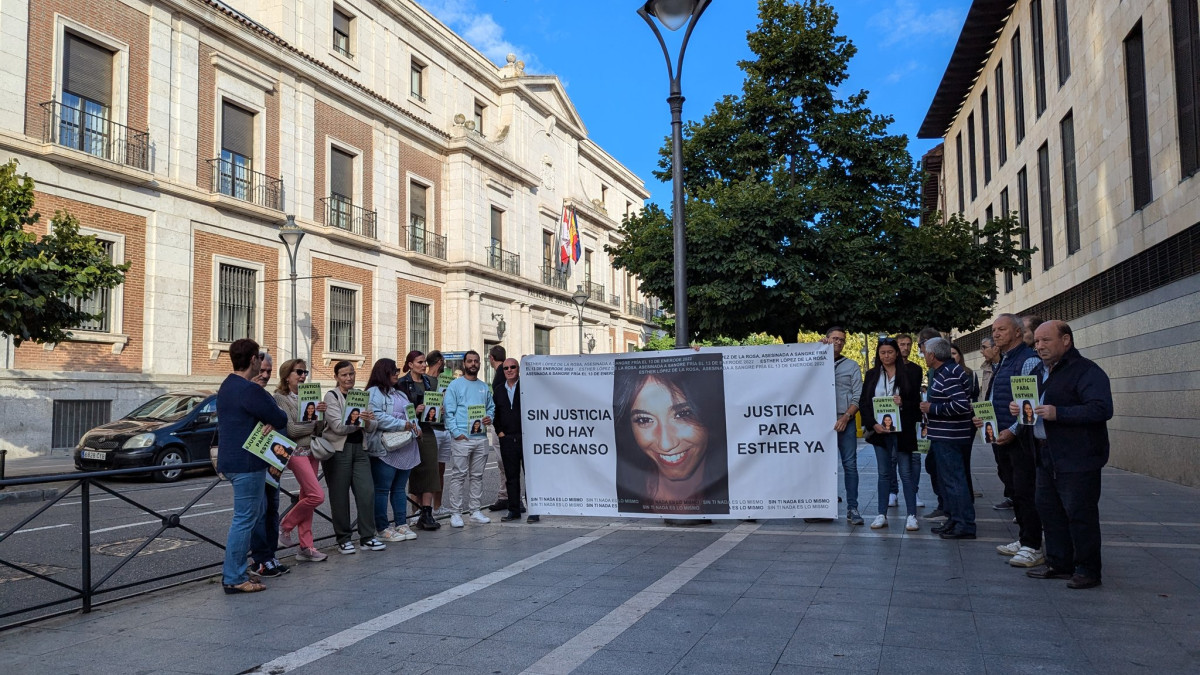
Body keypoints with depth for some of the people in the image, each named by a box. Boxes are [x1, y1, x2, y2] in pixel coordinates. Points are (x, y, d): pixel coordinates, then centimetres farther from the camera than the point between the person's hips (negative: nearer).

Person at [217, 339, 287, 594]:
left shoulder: (227, 386, 13)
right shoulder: (250, 390, -19)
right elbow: (281, 419, -15)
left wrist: (269, 422, -4)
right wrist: (273, 421, 6)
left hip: (231, 459, 10)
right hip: (247, 462, -10)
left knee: (257, 510, 21)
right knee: (245, 518, -3)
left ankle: (235, 567, 26)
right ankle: (234, 579, 3)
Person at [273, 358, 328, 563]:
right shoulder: (281, 398, -6)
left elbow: (319, 427, 9)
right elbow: (291, 429, -13)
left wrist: (322, 413, -10)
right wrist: (313, 425, -4)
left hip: (312, 451, 6)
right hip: (297, 452, -6)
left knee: (306, 499, 8)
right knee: (317, 496, -14)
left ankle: (306, 547, 12)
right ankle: (286, 526, 9)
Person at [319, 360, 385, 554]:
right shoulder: (331, 396, -2)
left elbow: (371, 428, 7)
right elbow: (338, 426, -13)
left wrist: (368, 421, -14)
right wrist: (359, 420, -21)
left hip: (359, 449, 4)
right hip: (338, 449, -4)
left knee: (367, 492, -2)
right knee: (340, 495, 2)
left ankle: (367, 537, 8)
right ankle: (343, 539, 14)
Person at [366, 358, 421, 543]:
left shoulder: (399, 394, 22)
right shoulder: (374, 393, -7)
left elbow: (409, 413, 25)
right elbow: (377, 417, -20)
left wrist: (415, 427, 5)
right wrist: (402, 424, -19)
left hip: (405, 448, 8)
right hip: (385, 449, -8)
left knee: (400, 488, 12)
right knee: (382, 489, -2)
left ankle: (401, 524, 18)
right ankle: (382, 529, 3)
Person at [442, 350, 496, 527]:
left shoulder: (484, 387, 17)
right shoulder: (455, 385, 0)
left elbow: (491, 406, 24)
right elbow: (449, 411, -6)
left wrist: (490, 417, 1)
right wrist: (456, 432, -15)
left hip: (481, 438, 5)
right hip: (461, 438, -5)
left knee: (477, 475, 10)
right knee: (458, 475, -6)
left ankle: (475, 510, 17)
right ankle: (455, 513, -2)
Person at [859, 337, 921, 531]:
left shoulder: (908, 374, 2)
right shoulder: (872, 375, 7)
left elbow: (916, 402, 2)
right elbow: (863, 402, 4)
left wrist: (903, 403, -18)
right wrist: (873, 424, -8)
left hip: (902, 430, -2)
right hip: (880, 430, 2)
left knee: (906, 472, 0)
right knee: (883, 473, 8)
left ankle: (911, 515, 5)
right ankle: (882, 515, 13)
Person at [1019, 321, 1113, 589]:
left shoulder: (1087, 371, -11)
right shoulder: (1039, 371, 16)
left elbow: (1102, 410, -23)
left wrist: (1058, 413, -28)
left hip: (1077, 459, -9)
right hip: (1046, 456, 9)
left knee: (1080, 515, -2)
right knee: (1049, 510, 13)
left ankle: (1087, 570, 9)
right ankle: (1058, 564, 24)